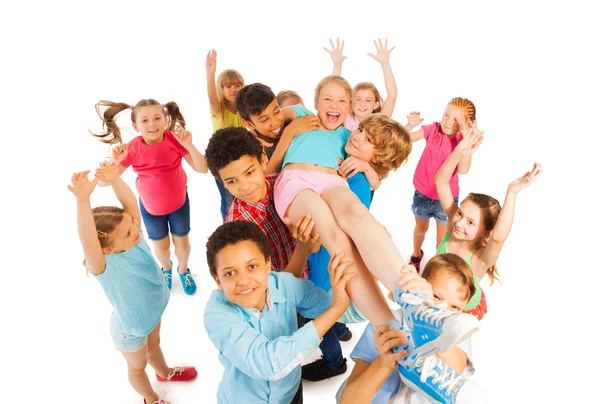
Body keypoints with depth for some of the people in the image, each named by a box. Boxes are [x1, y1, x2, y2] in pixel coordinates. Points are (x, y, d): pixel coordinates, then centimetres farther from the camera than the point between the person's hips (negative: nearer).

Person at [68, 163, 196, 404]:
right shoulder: (105, 266, -41)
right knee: (138, 366, 25)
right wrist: (83, 200, -77)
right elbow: (88, 245, -62)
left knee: (154, 345, 35)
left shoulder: (134, 236, -24)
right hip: (131, 327, -5)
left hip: (152, 311, 5)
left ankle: (165, 373, 65)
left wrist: (115, 179, -52)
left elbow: (130, 203, -33)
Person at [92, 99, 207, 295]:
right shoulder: (132, 148, -24)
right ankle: (166, 268, 55)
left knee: (182, 241, 18)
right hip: (150, 206, 0)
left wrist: (189, 145, -43)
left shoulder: (175, 140, -24)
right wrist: (115, 160, -40)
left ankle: (183, 270, 50)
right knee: (161, 245, 20)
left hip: (179, 201, 0)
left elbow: (203, 169, -29)